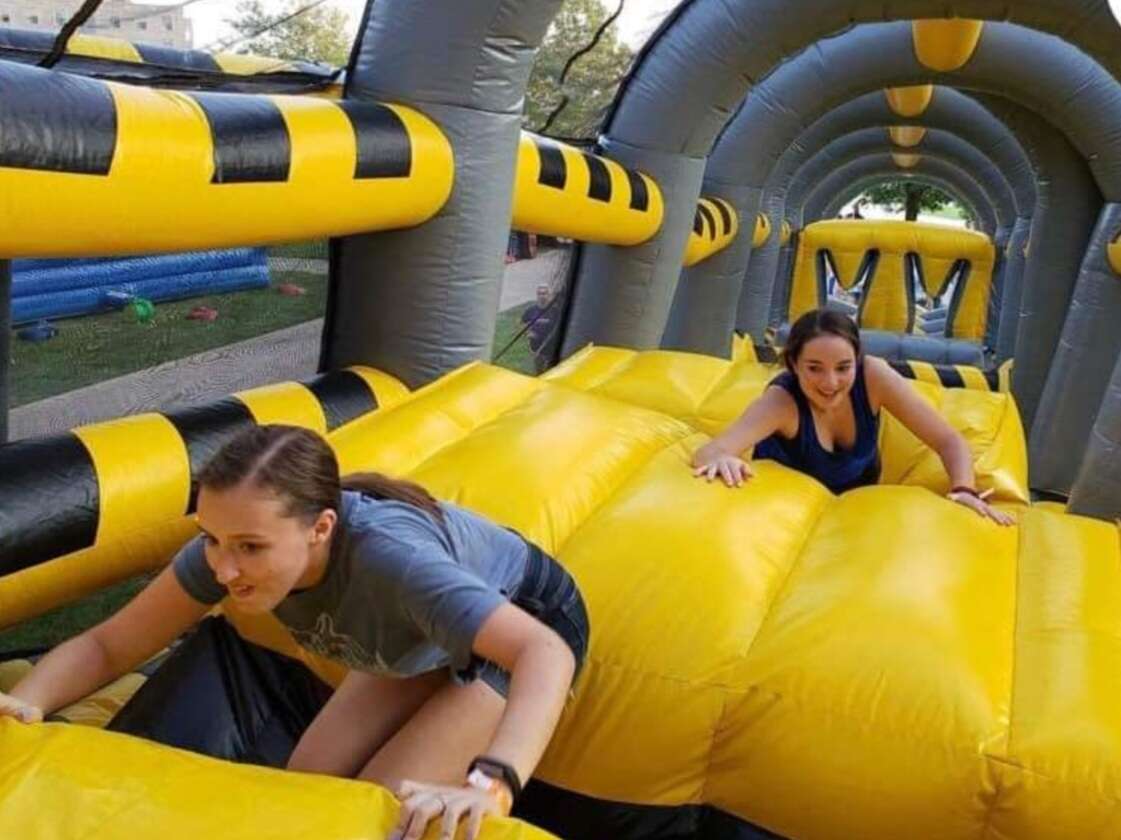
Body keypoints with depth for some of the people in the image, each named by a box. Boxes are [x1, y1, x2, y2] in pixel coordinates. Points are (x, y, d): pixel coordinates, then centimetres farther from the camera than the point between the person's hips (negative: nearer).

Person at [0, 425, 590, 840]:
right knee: (308, 783, 1)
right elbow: (106, 646, -14)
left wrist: (490, 784, -64)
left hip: (527, 626, -6)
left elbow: (546, 652, -50)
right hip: (437, 640, 6)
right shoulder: (231, 545, -23)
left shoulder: (388, 555, -42)